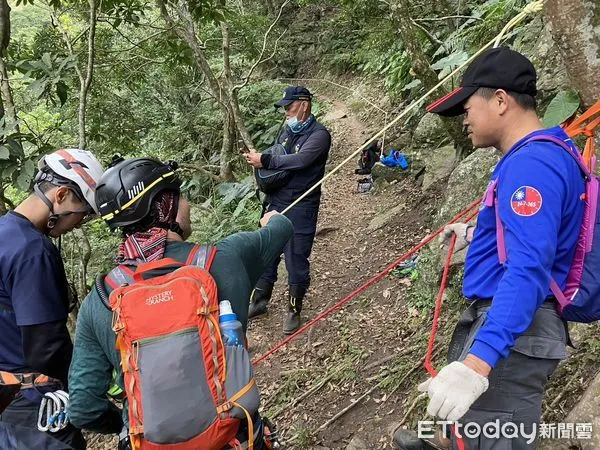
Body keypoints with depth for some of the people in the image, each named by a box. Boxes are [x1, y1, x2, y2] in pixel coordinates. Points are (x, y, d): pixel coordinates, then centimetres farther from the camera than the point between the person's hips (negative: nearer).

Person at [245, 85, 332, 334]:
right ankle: (259, 302, 30)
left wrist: (264, 160, -18)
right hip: (276, 202, 7)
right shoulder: (287, 130, 12)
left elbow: (299, 161, -24)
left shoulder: (319, 134, -11)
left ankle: (294, 311, 19)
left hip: (300, 208, -7)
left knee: (296, 260, 2)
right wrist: (257, 158, -2)